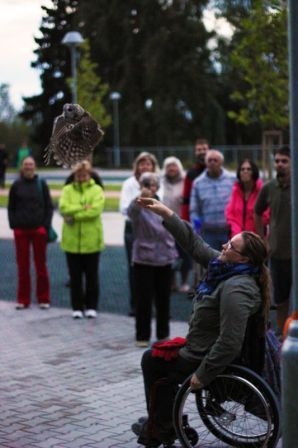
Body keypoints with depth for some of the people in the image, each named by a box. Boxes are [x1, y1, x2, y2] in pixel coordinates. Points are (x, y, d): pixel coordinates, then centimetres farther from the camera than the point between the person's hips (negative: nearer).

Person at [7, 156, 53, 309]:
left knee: (41, 264, 5)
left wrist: (46, 225, -5)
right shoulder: (16, 185, 4)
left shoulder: (41, 184, 2)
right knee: (22, 265, 5)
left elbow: (49, 206, 4)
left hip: (39, 229, -1)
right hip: (21, 230, 1)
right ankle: (23, 299, 13)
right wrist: (13, 225, -3)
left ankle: (43, 299, 13)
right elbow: (11, 207, 7)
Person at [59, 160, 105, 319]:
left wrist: (74, 215, -15)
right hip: (71, 241, 2)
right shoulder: (67, 190, 6)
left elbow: (95, 210, -16)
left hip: (91, 241, -2)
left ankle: (91, 306, 18)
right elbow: (63, 208, -10)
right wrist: (83, 208, -18)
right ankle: (77, 307, 17)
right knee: (75, 276, 8)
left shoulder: (96, 190, -1)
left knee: (91, 275, 7)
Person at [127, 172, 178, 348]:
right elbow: (132, 211, -34)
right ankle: (142, 336, 11)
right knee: (144, 299, 1)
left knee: (163, 299, 11)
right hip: (144, 259, -5)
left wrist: (172, 251, 13)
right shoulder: (138, 207, -9)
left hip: (164, 259, 5)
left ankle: (163, 334, 23)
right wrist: (141, 198, -56)